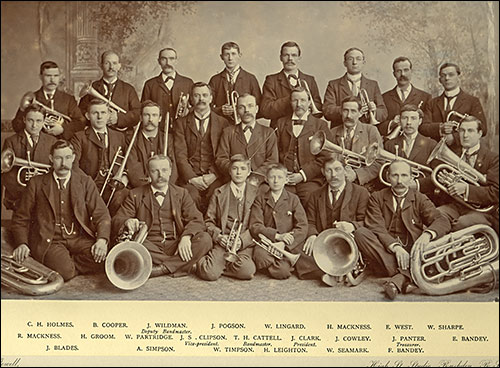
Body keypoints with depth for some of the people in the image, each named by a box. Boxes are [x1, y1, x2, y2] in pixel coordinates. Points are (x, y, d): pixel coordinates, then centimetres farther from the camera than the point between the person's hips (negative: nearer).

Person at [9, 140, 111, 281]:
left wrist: (102, 239, -16)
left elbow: (102, 215, 3)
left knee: (100, 260, -28)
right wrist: (22, 244, -8)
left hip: (79, 238, 2)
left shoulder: (85, 182, 11)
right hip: (49, 241, -2)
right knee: (64, 271, -31)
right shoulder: (37, 183, 9)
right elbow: (20, 219, 11)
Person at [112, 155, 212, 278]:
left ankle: (163, 268, -25)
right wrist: (127, 222, -22)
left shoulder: (181, 194, 15)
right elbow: (116, 221, 4)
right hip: (149, 246, -1)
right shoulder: (136, 195, 12)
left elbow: (196, 220, 3)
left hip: (174, 246, 1)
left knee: (205, 239, -24)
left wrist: (186, 237, -20)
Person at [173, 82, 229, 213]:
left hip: (214, 177, 0)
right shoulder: (181, 123, 14)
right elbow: (180, 155, 3)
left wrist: (213, 175, -10)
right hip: (190, 177, 0)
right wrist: (192, 178, -10)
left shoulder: (222, 123, 14)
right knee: (192, 197, -31)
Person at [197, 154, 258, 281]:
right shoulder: (219, 193, 14)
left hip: (246, 243, 1)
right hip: (223, 242, -1)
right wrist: (218, 236, -7)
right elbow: (209, 221, 13)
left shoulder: (256, 193, 11)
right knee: (210, 274, -25)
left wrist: (242, 240, -10)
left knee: (246, 272, -29)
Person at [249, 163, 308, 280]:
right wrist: (277, 236, -16)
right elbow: (254, 226, -2)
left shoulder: (293, 199, 8)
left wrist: (283, 244, -15)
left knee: (282, 272, -27)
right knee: (260, 257, -35)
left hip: (288, 245, 0)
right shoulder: (260, 199, 9)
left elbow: (302, 228, -1)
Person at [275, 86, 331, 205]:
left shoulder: (320, 125, 10)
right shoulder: (281, 123, 19)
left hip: (310, 179, -1)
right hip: (284, 181, 1)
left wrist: (302, 175, -7)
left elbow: (324, 158, 2)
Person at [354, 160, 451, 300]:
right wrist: (395, 246, -25)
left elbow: (442, 221, -2)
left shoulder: (420, 199, 13)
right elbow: (375, 227, -6)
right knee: (360, 232, -25)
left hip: (412, 256, 0)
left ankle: (399, 279, -36)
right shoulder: (377, 198, 10)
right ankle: (406, 277, -35)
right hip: (385, 253, 0)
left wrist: (427, 234, -26)